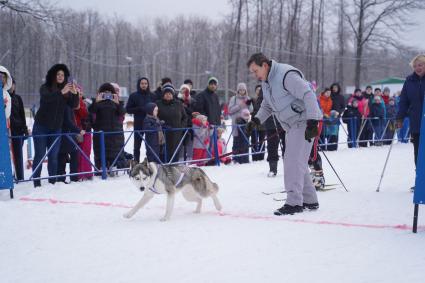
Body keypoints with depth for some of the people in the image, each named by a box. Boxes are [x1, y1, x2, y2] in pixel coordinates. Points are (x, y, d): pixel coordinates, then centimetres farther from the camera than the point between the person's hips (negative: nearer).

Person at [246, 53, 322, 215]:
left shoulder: (286, 75, -20)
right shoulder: (265, 82, 10)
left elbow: (308, 95, -25)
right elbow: (267, 106, 21)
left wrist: (312, 122, -31)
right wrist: (257, 119, 2)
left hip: (304, 122, -10)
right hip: (292, 125, 10)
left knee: (293, 161, -14)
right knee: (297, 163, 13)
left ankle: (294, 202, -12)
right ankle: (309, 201, 22)